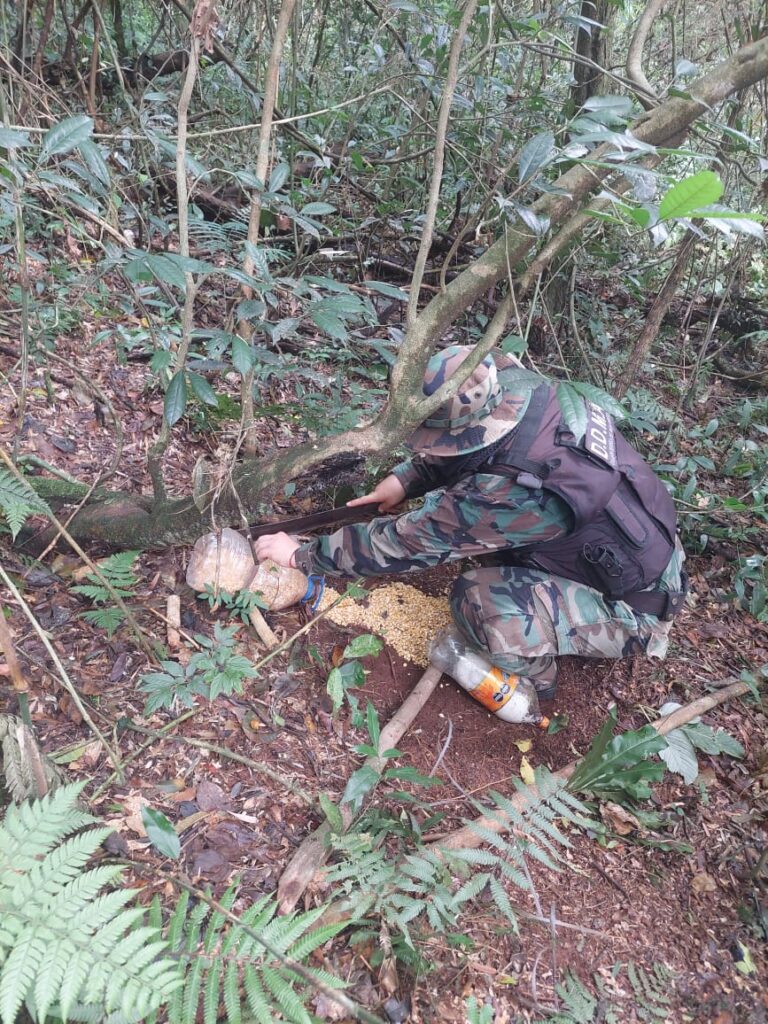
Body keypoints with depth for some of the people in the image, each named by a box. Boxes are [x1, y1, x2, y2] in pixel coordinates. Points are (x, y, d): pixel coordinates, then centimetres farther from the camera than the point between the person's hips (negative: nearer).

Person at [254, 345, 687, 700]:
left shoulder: (520, 495, -37)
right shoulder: (538, 399, -16)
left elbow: (408, 541, -28)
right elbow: (469, 444, 6)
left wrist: (302, 554, -16)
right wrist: (406, 477, -4)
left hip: (632, 610, -8)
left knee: (482, 598, -27)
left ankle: (532, 683, 4)